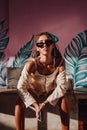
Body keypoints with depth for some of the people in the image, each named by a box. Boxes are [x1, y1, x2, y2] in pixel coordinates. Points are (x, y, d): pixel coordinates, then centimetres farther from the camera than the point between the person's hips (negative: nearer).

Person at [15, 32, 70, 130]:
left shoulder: (59, 62, -26)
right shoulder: (32, 64, -30)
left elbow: (62, 86, -25)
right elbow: (21, 87, -28)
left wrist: (45, 103, -29)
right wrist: (35, 105, -33)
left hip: (50, 94, 1)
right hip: (33, 94, -1)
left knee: (63, 99, -27)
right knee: (20, 102, -28)